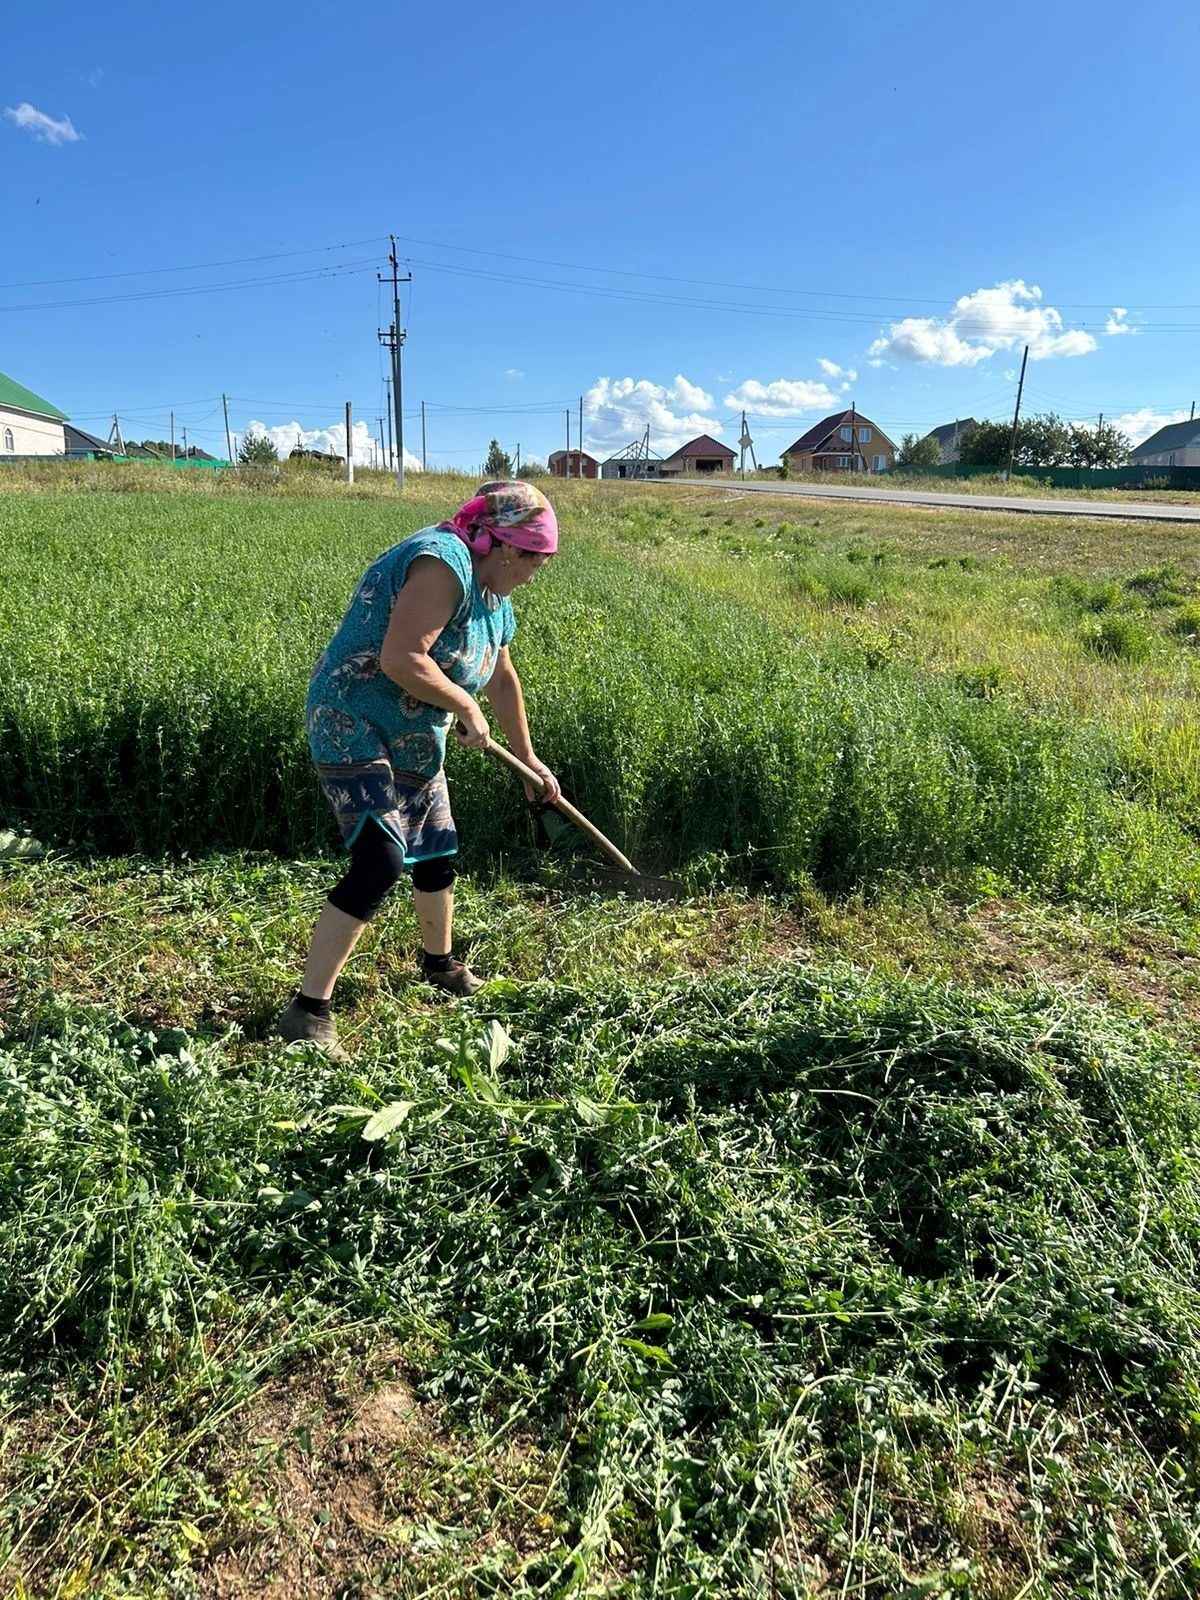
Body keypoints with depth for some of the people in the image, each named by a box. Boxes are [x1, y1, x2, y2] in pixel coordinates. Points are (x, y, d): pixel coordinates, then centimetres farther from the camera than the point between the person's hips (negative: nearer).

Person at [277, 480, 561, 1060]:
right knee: (379, 862, -21)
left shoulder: (490, 589, 11)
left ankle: (439, 962, 42)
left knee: (436, 853, 18)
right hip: (354, 726, -10)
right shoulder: (444, 564, -22)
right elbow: (400, 660, -31)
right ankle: (307, 1011, -13)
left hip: (414, 739, 10)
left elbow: (501, 677, 21)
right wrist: (467, 708, -18)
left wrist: (528, 758, 25)